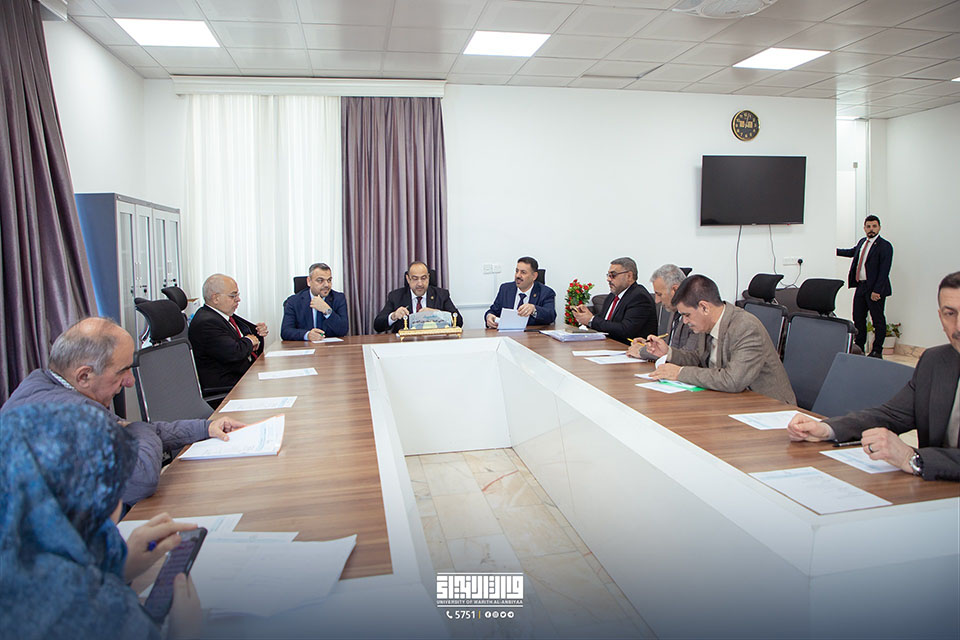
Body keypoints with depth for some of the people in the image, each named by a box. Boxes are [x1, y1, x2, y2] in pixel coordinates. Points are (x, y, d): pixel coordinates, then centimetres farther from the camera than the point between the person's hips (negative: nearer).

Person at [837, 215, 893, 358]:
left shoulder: (885, 246, -11)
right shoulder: (862, 242, 11)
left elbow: (884, 271, -17)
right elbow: (853, 252, 35)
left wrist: (876, 291, -22)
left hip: (875, 288, -7)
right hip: (860, 286, 7)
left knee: (878, 320, 1)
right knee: (858, 318, 11)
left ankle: (877, 351, 8)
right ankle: (859, 348, 22)